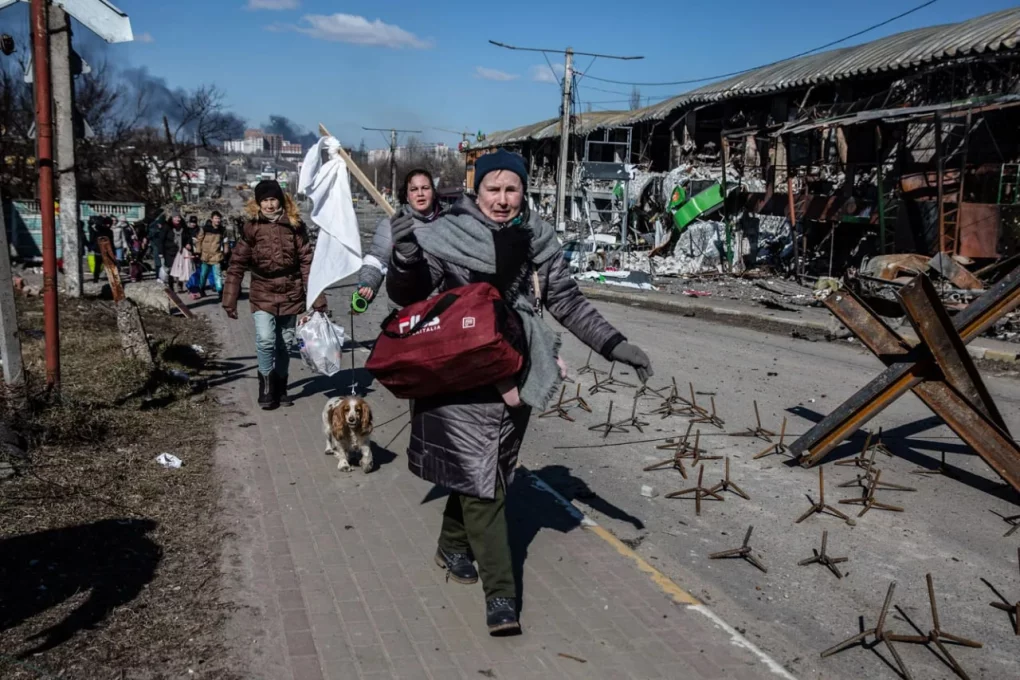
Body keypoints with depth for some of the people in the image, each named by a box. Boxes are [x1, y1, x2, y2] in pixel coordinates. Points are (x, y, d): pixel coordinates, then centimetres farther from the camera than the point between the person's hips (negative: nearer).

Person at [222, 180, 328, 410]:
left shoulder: (294, 225, -1)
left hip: (290, 294, 1)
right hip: (262, 294, -1)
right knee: (265, 340, -17)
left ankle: (280, 387, 28)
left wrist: (316, 298, -5)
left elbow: (306, 262, -1)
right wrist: (230, 300, -3)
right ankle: (266, 385, 4)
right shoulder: (251, 227, -3)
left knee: (285, 344, 10)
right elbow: (237, 265, -1)